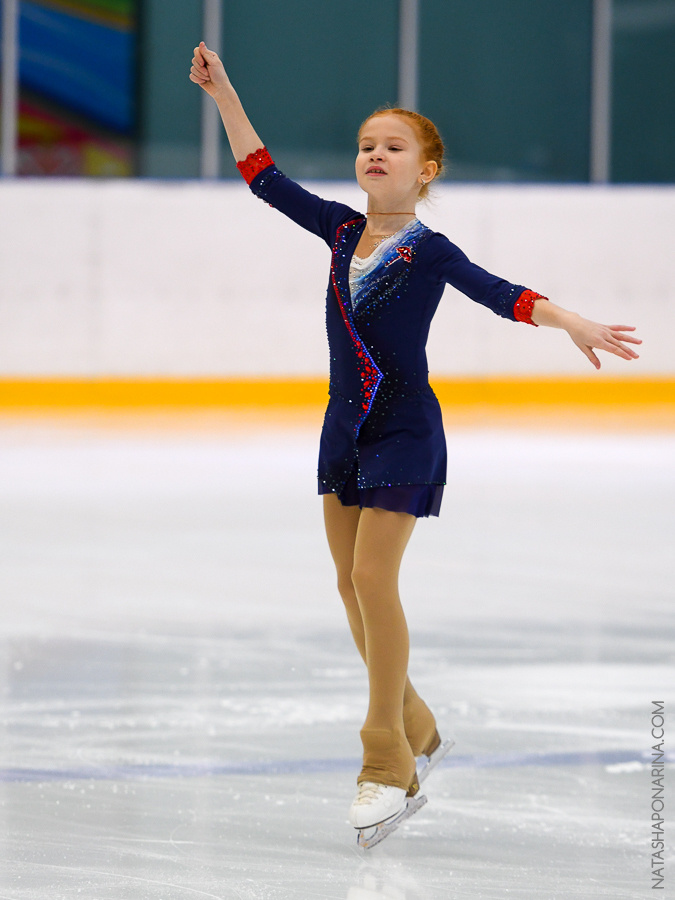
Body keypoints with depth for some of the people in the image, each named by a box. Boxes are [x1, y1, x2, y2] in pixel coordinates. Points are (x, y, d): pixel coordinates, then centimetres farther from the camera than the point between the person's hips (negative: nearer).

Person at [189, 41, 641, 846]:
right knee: (351, 583, 9)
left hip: (405, 432, -6)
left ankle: (388, 766, -7)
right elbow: (265, 179, 10)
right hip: (346, 425, 6)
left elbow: (500, 295, -21)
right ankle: (412, 731, 27)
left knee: (373, 575, -14)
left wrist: (572, 323, -37)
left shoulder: (428, 250, -12)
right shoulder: (342, 230, 3)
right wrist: (223, 94, 8)